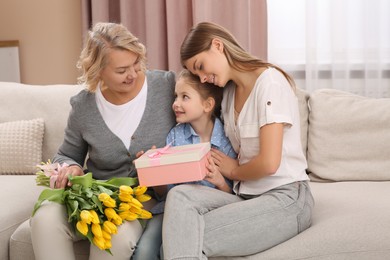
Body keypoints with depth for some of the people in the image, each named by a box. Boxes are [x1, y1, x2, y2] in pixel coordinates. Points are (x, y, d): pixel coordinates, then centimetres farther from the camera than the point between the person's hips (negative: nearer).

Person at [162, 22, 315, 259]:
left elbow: (268, 162, -17)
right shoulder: (229, 93, 17)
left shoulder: (269, 81, -10)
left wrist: (234, 171, 1)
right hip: (246, 194, 7)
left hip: (285, 198, -7)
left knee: (190, 239, -23)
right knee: (180, 195, -22)